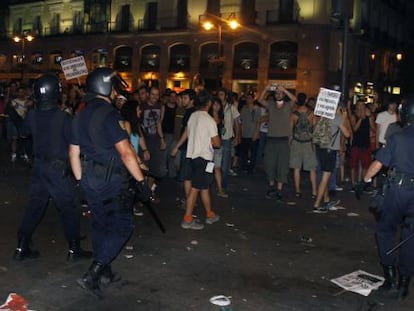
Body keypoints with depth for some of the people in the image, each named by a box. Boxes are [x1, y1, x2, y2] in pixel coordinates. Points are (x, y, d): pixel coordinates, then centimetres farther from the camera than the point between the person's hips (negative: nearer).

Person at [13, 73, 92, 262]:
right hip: (58, 168, -5)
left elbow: (24, 132, 18)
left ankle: (22, 248, 19)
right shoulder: (63, 118, -20)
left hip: (39, 166, 6)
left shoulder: (32, 115, -3)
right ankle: (74, 250, 13)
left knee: (35, 205, 14)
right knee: (69, 209, 6)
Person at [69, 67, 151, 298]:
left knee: (101, 224, 19)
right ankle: (92, 275, -4)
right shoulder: (110, 114, -17)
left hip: (90, 178, 9)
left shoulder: (82, 115, 10)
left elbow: (74, 152, 14)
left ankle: (105, 272, 31)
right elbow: (126, 152, -23)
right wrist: (141, 181, -19)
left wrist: (81, 181, 21)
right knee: (122, 226, 1)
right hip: (111, 180, -9)